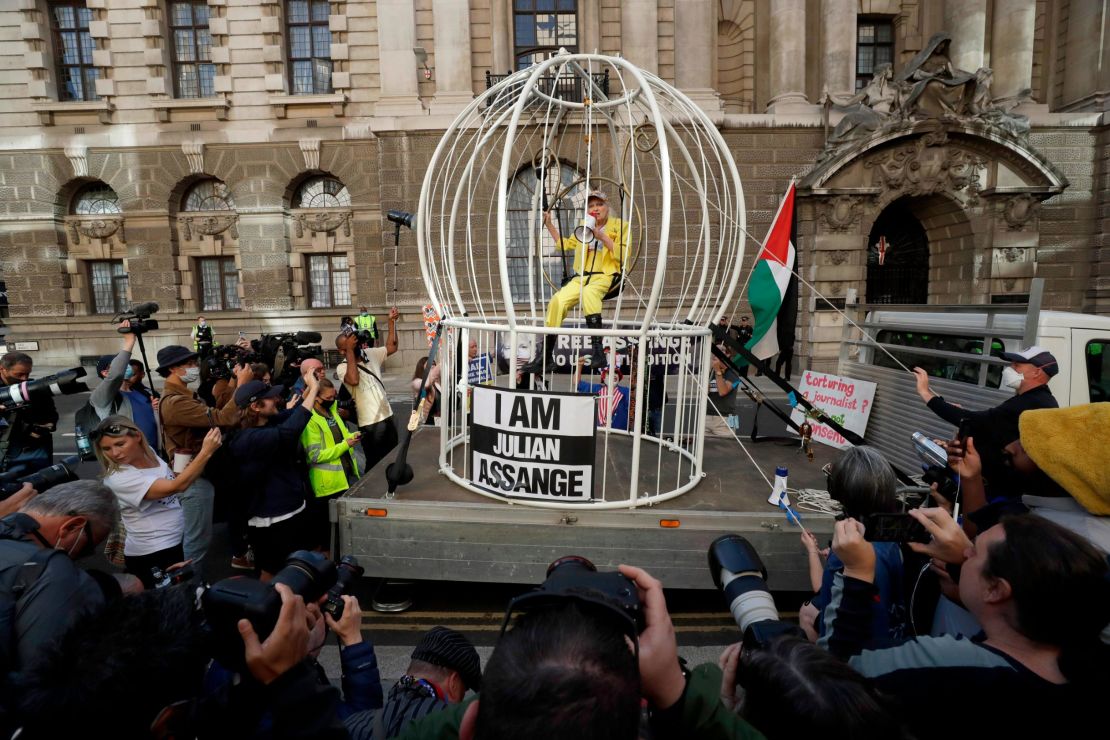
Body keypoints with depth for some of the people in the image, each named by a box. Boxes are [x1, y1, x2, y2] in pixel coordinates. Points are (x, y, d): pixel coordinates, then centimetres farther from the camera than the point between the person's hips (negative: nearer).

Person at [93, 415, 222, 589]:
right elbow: (176, 487, -34)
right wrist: (206, 452, -37)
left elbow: (172, 479, 15)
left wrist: (188, 470, -4)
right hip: (149, 556, -7)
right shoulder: (118, 479, -24)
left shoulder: (149, 453, -3)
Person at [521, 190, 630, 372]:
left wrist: (602, 236, -13)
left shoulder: (619, 226, 6)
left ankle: (598, 349, -42)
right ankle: (544, 356, -18)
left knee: (588, 292, -40)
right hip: (583, 276, 5)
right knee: (558, 300, -23)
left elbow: (621, 255, -7)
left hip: (607, 276, -5)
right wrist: (549, 225, 26)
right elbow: (565, 244, 33)